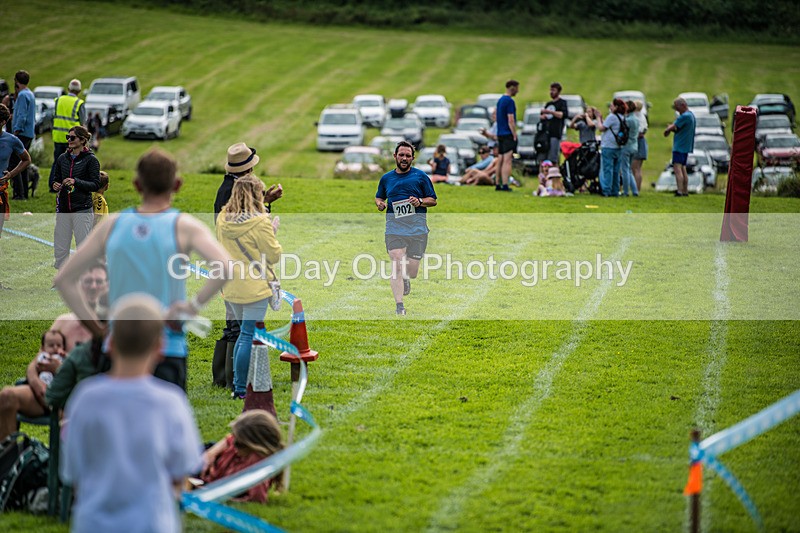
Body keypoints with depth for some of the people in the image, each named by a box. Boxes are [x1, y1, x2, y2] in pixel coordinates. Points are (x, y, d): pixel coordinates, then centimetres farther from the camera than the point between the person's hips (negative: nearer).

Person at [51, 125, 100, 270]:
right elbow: (55, 178, 21)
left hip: (82, 209, -5)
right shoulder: (63, 158, 12)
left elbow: (95, 185, -8)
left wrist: (76, 182, -21)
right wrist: (55, 185, -3)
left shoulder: (91, 160, -4)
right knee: (59, 248, 6)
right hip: (63, 208, 5)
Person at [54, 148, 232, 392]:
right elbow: (225, 268, -22)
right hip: (167, 352, -3)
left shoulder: (112, 225, 6)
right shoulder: (183, 226, -5)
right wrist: (193, 306, -12)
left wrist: (96, 328, 7)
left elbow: (64, 279, 7)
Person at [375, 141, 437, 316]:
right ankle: (399, 305, -10)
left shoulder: (420, 176, 4)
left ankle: (406, 279, 39)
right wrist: (380, 204, 3)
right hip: (394, 228, 1)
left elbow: (433, 200, 8)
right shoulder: (386, 178, 12)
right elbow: (379, 197, 26)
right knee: (397, 265, -15)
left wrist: (420, 201, -12)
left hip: (417, 228, -1)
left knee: (412, 271, 1)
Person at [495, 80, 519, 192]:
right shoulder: (509, 101, -14)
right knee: (507, 160, -11)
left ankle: (498, 184, 14)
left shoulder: (500, 100, 15)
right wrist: (515, 135, -14)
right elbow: (511, 121, -18)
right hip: (508, 135, -9)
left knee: (500, 160, 11)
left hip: (500, 133, 9)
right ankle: (505, 185, -16)